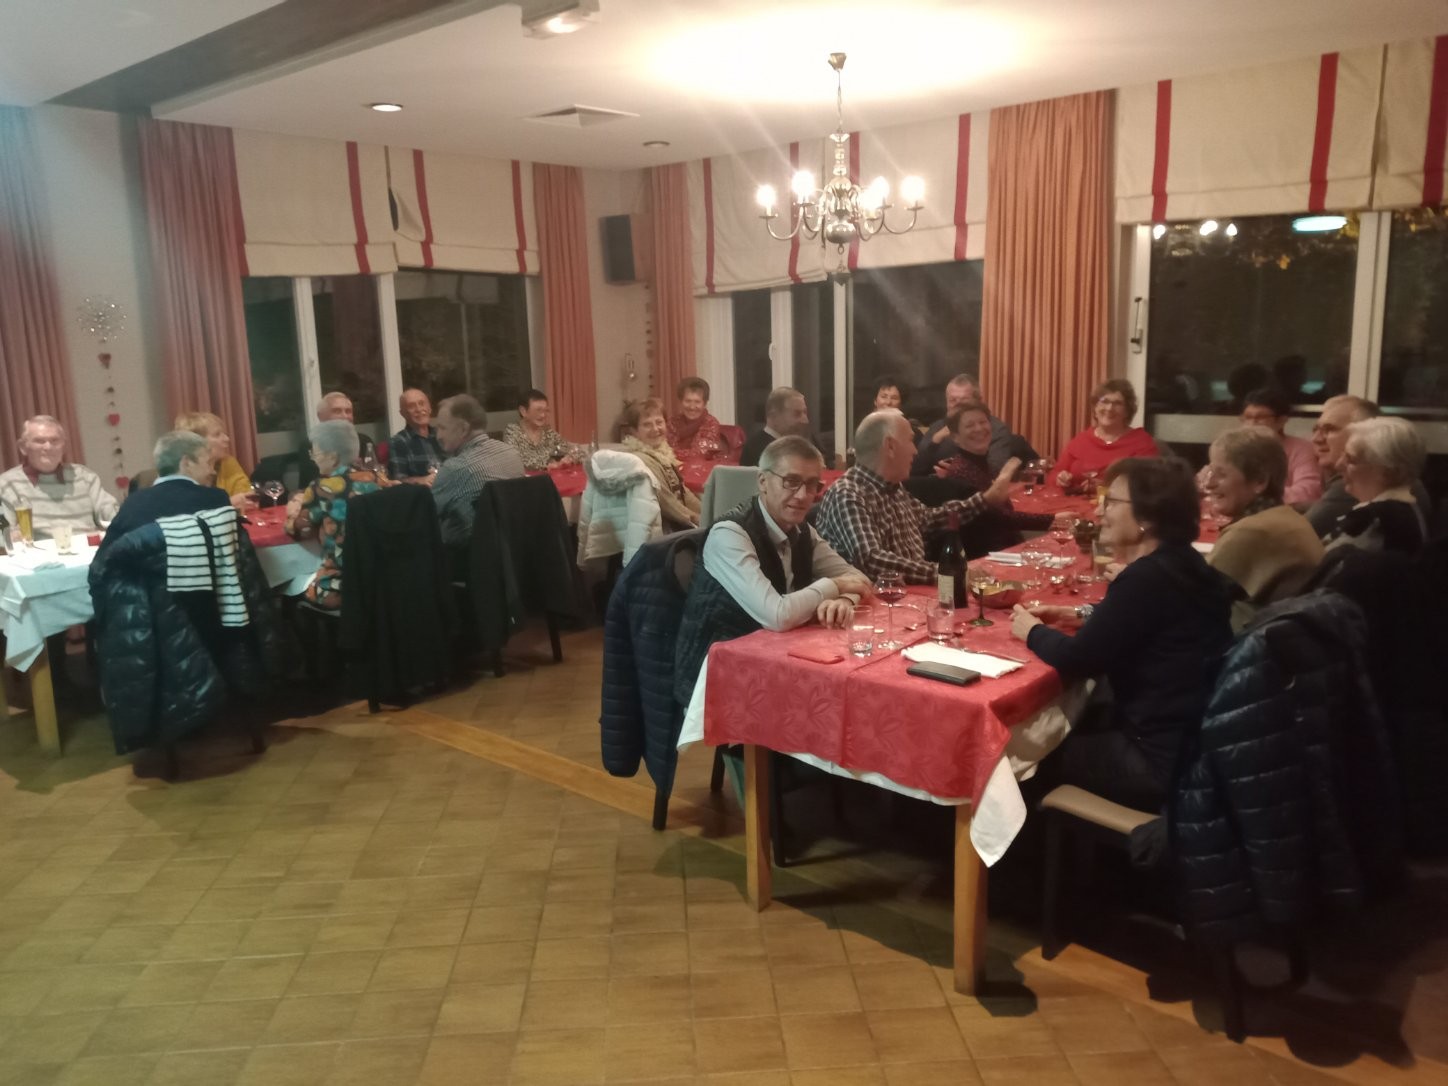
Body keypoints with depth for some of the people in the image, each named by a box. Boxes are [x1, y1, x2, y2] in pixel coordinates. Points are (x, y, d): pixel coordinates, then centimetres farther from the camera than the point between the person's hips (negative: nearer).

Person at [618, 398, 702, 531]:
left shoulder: (661, 452, 8)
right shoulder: (641, 460, -21)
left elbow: (681, 491, 15)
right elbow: (667, 504, -22)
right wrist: (701, 521, -13)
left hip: (677, 524, 9)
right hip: (664, 529, -9)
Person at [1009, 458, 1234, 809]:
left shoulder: (1148, 577, -24)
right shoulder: (1180, 563, 5)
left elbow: (1076, 661, -22)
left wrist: (1032, 631, -3)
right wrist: (1082, 615, 10)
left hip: (1167, 760, -9)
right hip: (1195, 740, 9)